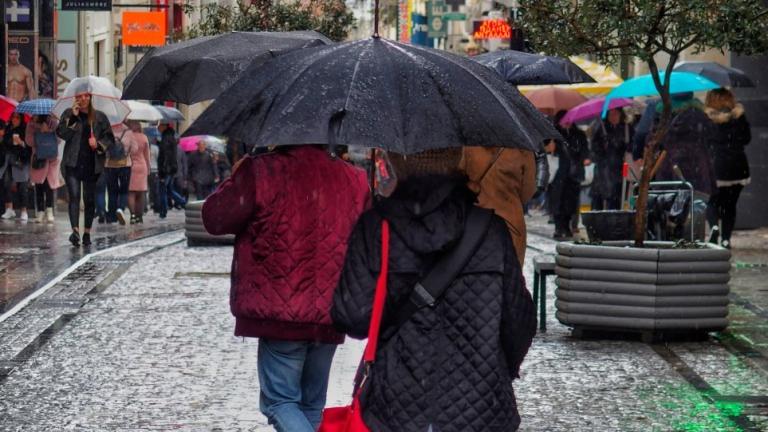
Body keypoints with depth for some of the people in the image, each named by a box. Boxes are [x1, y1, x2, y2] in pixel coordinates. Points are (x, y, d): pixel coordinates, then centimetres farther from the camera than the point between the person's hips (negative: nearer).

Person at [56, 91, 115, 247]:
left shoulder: (100, 117, 9)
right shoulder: (68, 114, 7)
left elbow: (110, 138, 10)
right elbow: (61, 133, -5)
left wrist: (99, 144, -9)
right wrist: (73, 117, -13)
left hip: (92, 164, 2)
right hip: (73, 164, -2)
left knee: (90, 199, 6)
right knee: (74, 196, -15)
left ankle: (87, 233, 15)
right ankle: (75, 230, -25)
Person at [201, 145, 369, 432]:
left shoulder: (261, 172, -13)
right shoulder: (353, 179, 4)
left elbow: (214, 219, -3)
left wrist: (237, 180, 13)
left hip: (281, 314, -5)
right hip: (330, 314, 5)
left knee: (279, 400, 1)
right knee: (311, 404, 16)